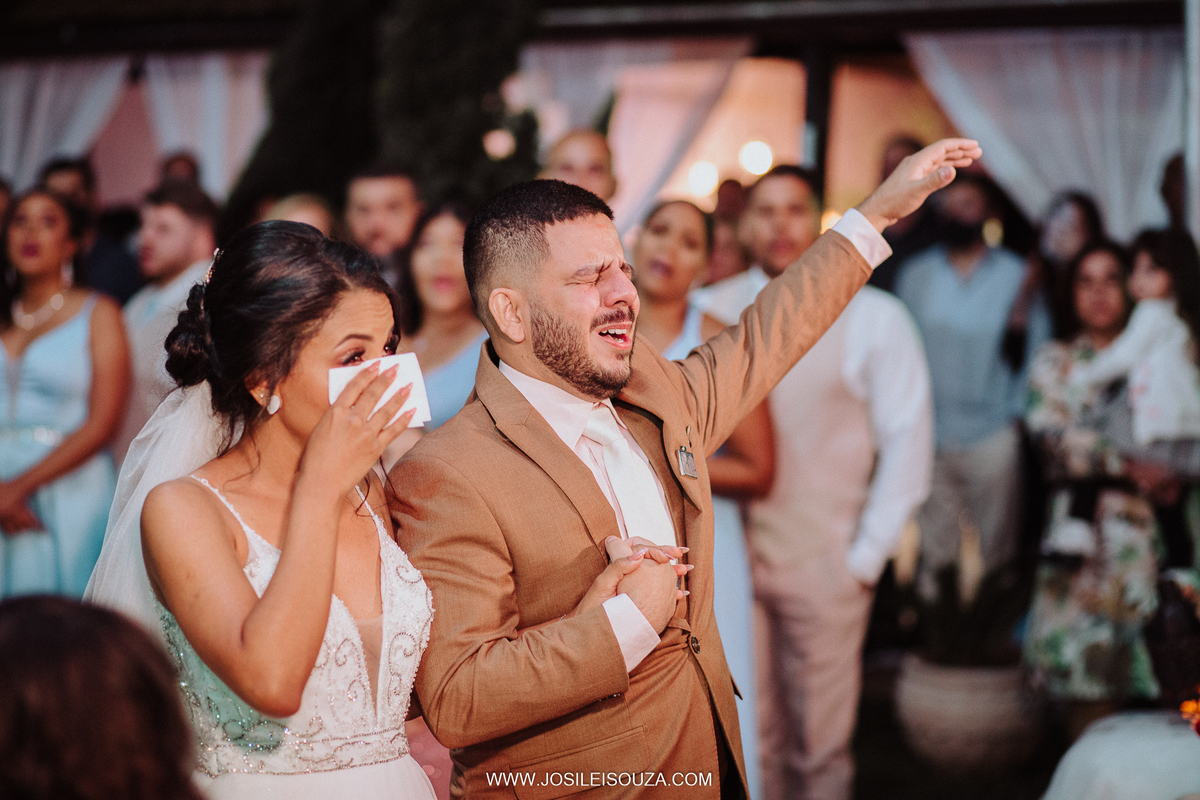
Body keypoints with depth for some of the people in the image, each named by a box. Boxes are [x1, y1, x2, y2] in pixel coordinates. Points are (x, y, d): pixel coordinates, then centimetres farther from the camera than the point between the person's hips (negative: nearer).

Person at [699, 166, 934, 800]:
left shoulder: (873, 318, -3)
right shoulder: (715, 315, 4)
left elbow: (907, 442, -3)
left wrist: (866, 557, -5)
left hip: (824, 570, -2)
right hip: (731, 559, 2)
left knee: (819, 746, 6)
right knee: (752, 740, 10)